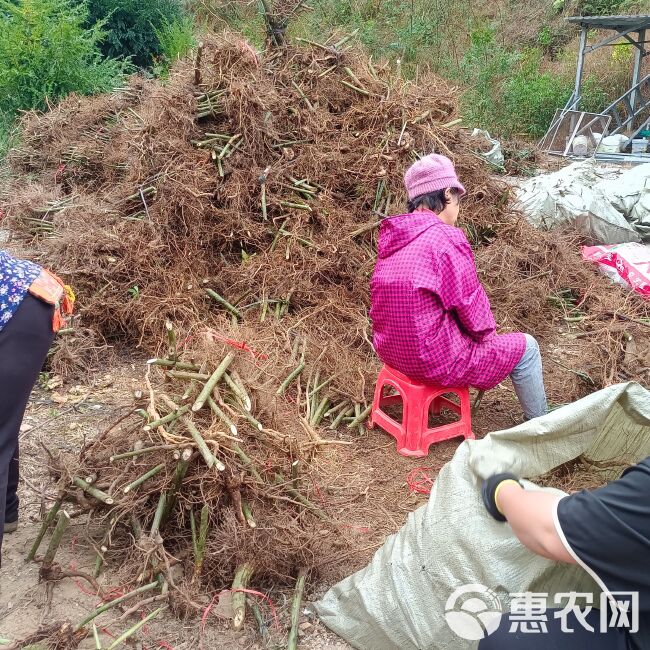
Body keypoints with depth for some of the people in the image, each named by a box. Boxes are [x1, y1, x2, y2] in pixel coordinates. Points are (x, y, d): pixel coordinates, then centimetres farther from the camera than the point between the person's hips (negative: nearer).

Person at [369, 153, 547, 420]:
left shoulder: (392, 237, 3)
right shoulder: (446, 238, -20)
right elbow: (471, 304, -15)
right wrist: (487, 332, 7)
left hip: (391, 352, 8)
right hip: (436, 362, -8)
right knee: (525, 347, 12)